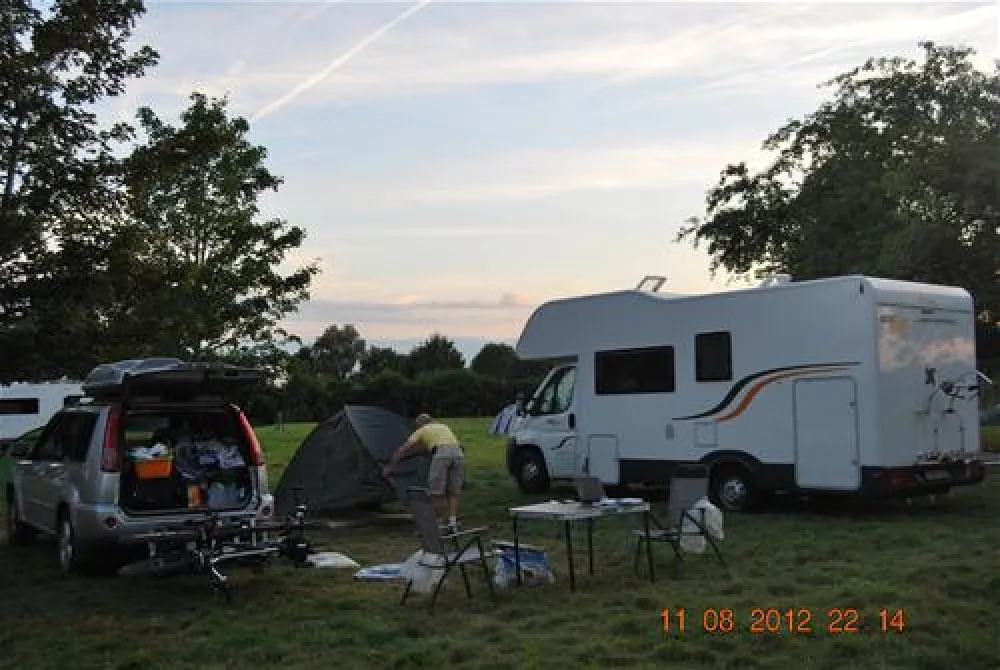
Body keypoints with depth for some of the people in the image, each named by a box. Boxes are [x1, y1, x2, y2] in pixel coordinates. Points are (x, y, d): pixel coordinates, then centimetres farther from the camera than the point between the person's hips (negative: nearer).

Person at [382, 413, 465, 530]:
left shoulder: (422, 431, 25)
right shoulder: (444, 427, 38)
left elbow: (402, 449, 22)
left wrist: (389, 467, 24)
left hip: (441, 454, -5)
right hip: (458, 453, 5)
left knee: (436, 493, 6)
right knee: (454, 493, 12)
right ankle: (453, 524, 10)